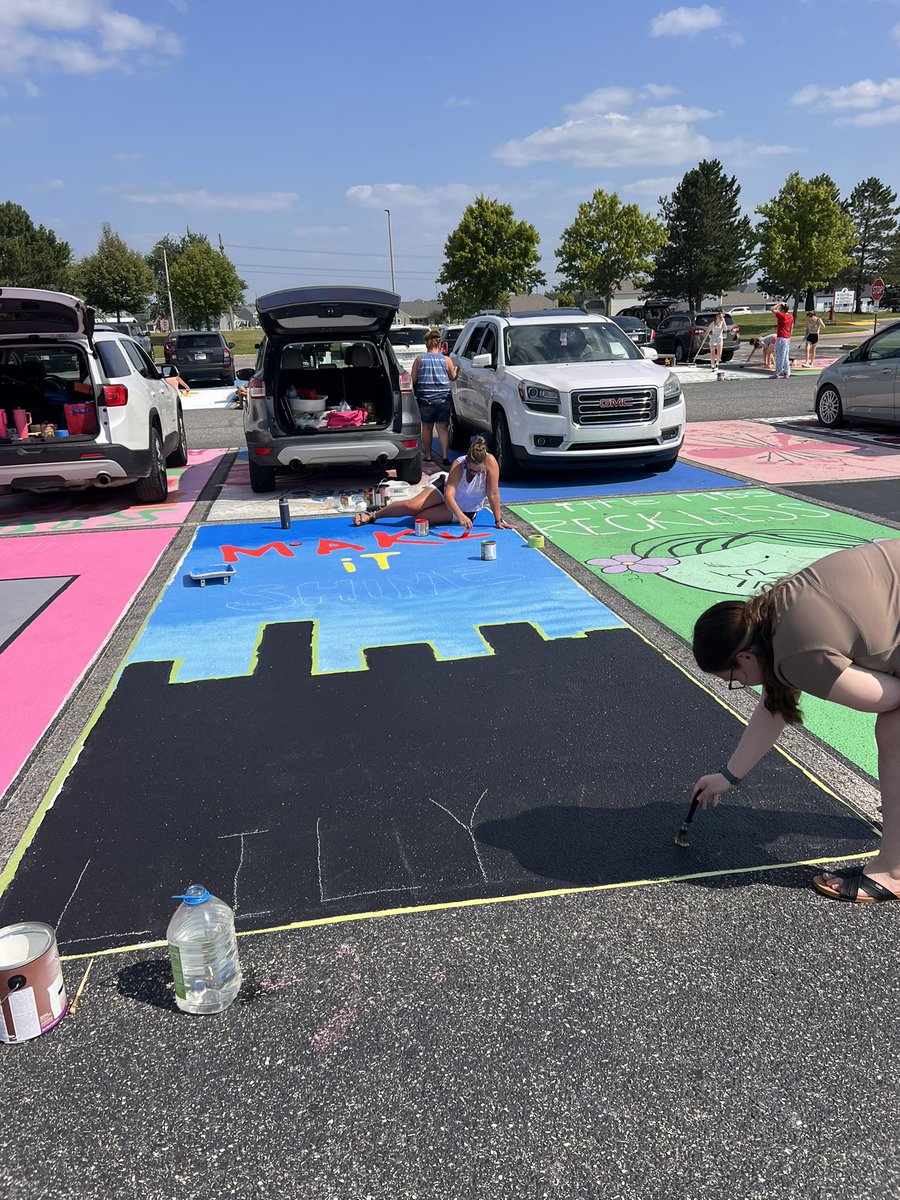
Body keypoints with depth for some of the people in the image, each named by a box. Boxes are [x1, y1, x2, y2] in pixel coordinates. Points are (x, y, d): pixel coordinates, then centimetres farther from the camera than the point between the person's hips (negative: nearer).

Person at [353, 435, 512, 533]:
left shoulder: (490, 461, -32)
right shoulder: (458, 465, -31)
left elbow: (493, 494, -27)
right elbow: (449, 495, -42)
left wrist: (498, 520, -23)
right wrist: (460, 515, -58)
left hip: (467, 511, 1)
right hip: (446, 489, 0)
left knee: (420, 518, -20)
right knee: (412, 505, -22)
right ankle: (372, 515, -1)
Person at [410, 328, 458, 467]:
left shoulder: (419, 359, -2)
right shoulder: (446, 360, -2)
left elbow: (413, 379, -1)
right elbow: (452, 377, 11)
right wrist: (457, 369, 30)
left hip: (425, 398, 0)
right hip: (443, 399, 0)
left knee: (427, 426, 14)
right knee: (442, 427, 2)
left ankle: (427, 455, 20)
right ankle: (445, 455, -9)